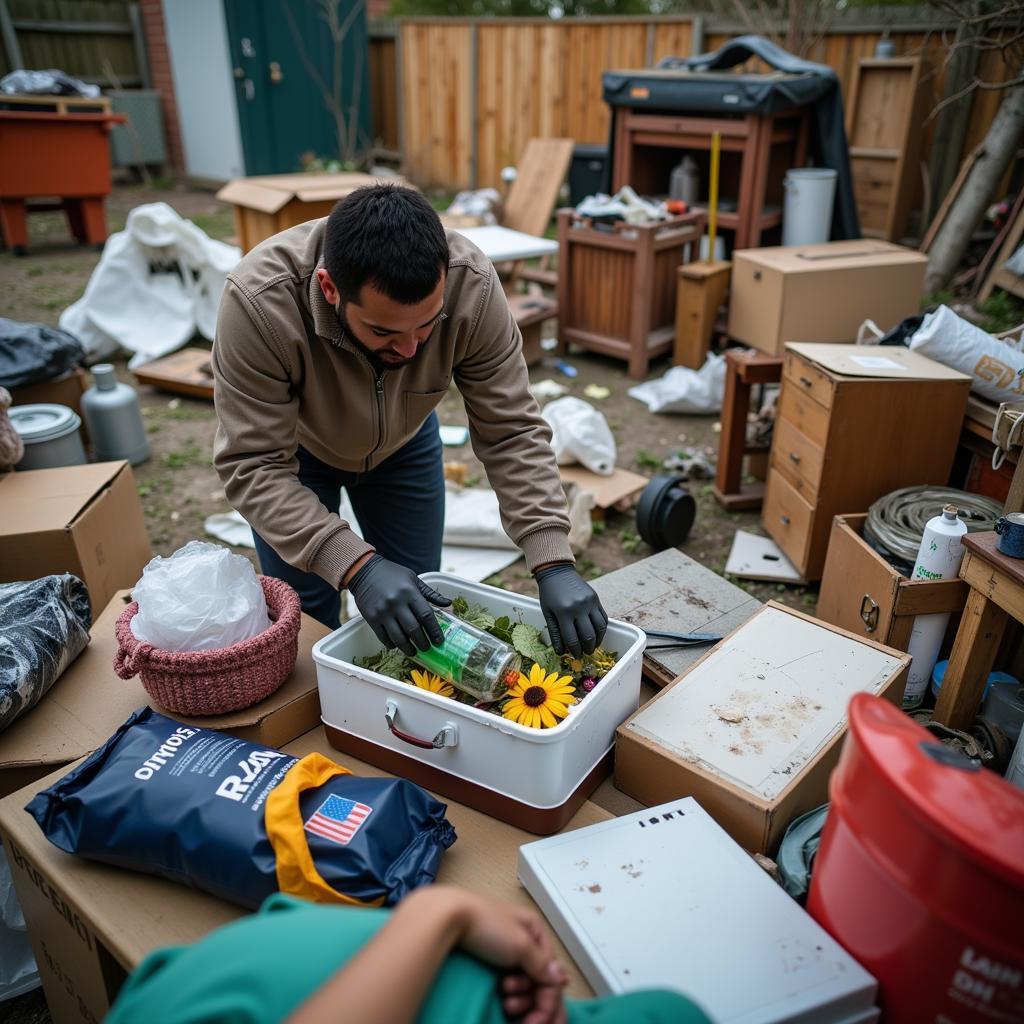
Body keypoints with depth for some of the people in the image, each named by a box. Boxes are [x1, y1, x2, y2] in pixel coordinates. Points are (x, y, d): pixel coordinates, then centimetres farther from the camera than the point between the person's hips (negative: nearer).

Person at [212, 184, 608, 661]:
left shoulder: (471, 284, -33)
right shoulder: (260, 300, -39)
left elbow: (511, 431, -27)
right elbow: (254, 466, -34)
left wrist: (554, 563, -35)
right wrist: (356, 566, -46)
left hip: (406, 440, 2)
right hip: (294, 446, -2)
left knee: (420, 617, 8)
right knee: (308, 622, 2)